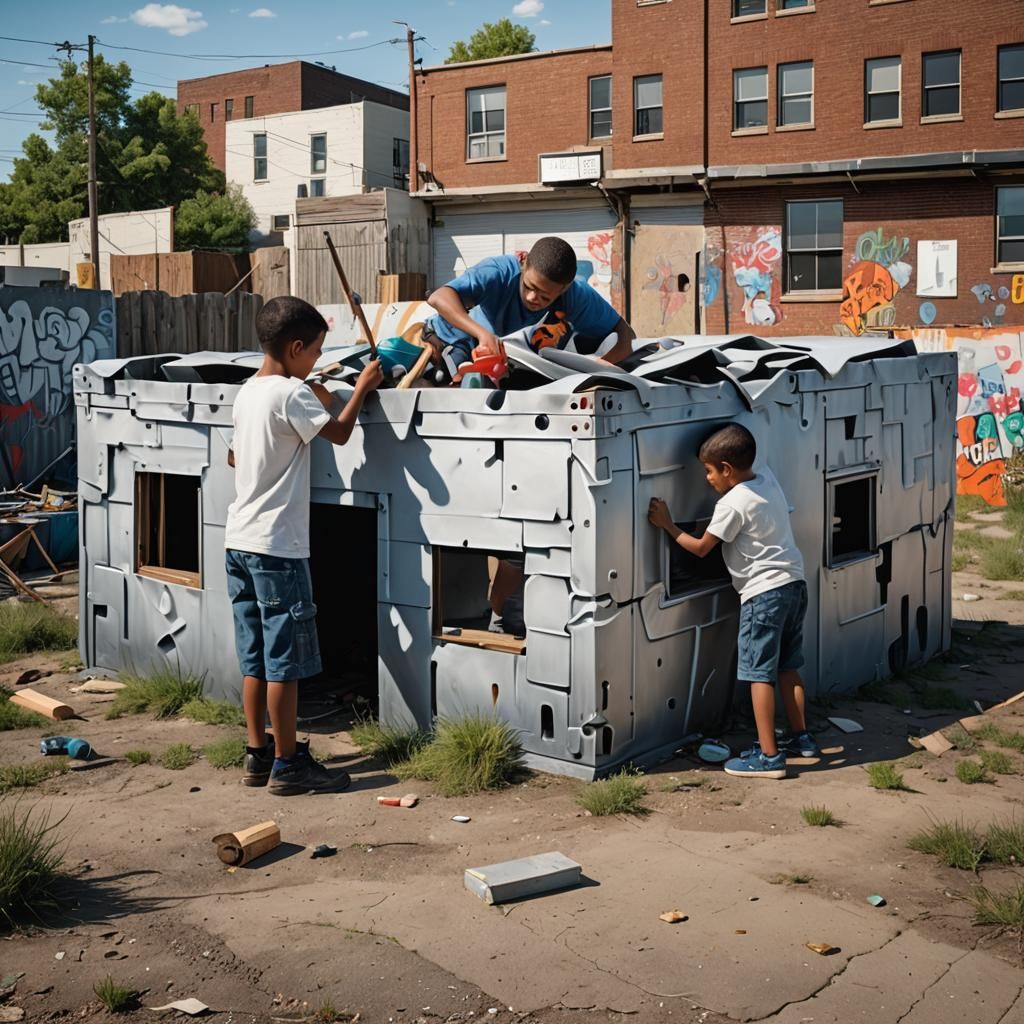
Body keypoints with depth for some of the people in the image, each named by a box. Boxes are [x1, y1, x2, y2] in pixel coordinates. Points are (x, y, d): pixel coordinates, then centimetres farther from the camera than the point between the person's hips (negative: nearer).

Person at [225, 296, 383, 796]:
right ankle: (287, 764, 7)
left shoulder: (246, 392, 11)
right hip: (276, 546, -9)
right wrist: (362, 388, 8)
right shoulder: (292, 393, -14)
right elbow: (340, 433, -7)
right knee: (285, 661, 0)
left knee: (256, 659, 14)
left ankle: (258, 754, 21)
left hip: (239, 542, 9)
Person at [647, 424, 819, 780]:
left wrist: (667, 525, 5)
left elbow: (700, 548, -6)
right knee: (787, 667, 19)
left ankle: (768, 756, -7)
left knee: (759, 673, -5)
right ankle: (800, 737, 29)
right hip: (794, 584, 9)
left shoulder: (732, 504, -14)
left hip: (764, 593, -9)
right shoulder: (768, 478, 7)